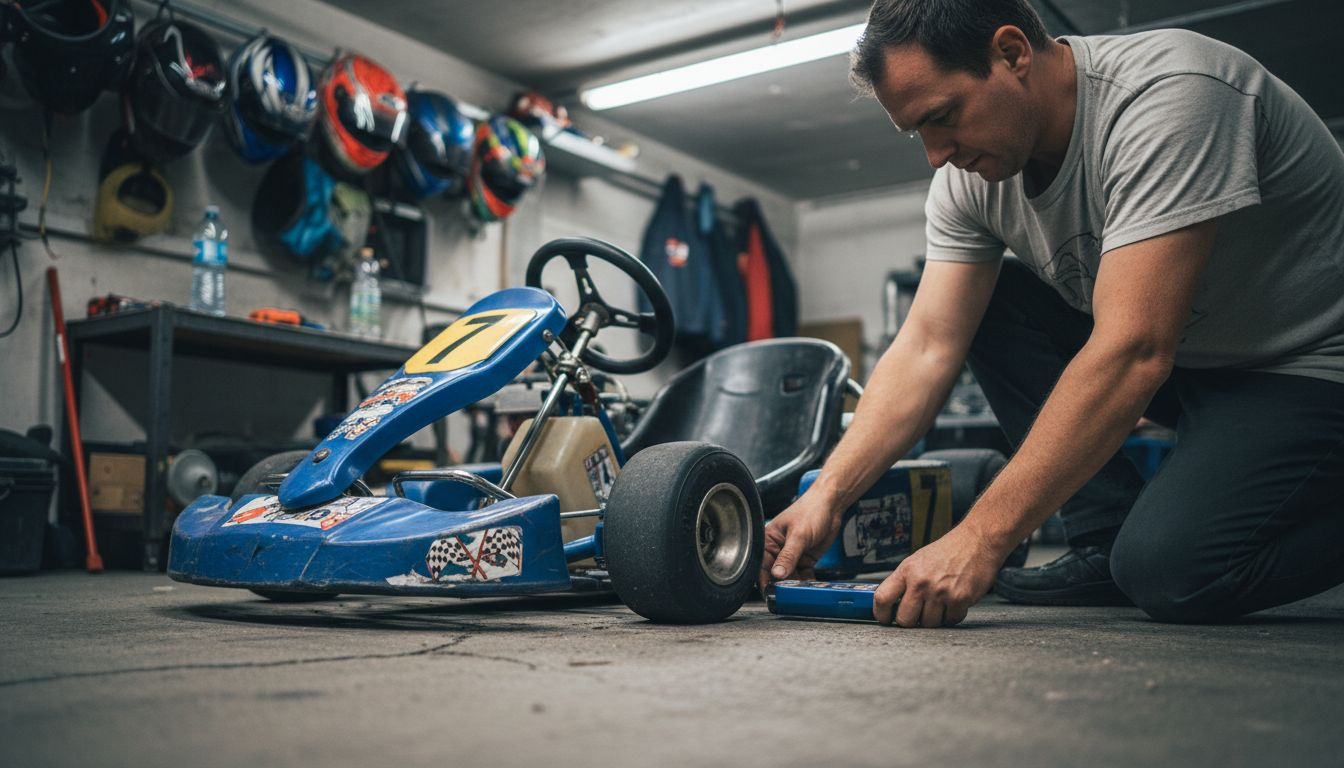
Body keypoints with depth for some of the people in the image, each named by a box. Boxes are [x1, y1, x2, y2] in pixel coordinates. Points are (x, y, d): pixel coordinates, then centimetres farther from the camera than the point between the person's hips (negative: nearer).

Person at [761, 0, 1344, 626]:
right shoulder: (971, 172, -7)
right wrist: (827, 496, -20)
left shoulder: (1169, 95, -30)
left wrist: (978, 540, -38)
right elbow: (927, 349, -9)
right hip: (1189, 358, 8)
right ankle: (1108, 541, -4)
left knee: (1172, 573, -29)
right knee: (977, 300, -7)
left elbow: (1133, 353, -37)